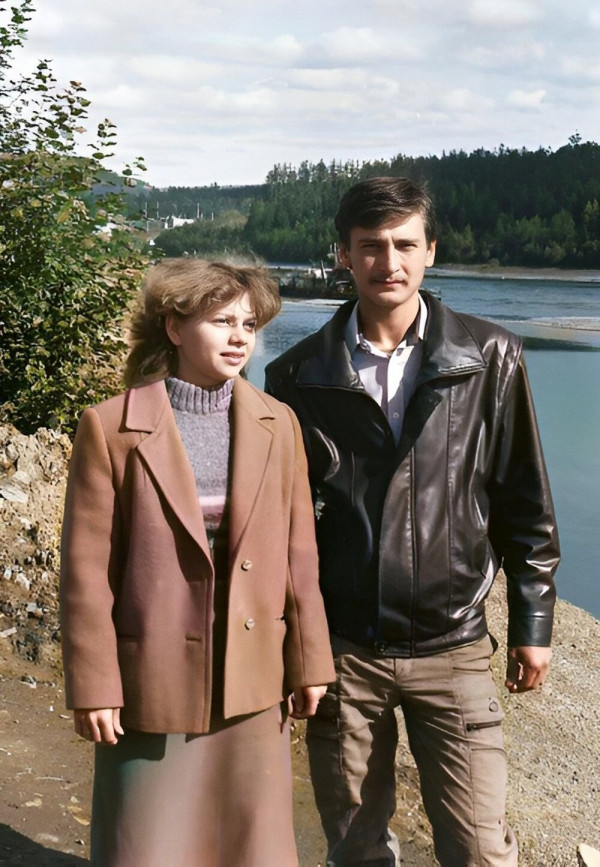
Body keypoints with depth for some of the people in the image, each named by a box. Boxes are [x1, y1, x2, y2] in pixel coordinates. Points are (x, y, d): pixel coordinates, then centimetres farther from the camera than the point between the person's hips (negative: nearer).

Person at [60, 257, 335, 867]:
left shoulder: (276, 425, 2)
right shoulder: (111, 428, -9)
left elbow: (299, 556, 4)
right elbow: (87, 569, -8)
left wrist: (309, 662, 5)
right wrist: (92, 686, -8)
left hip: (254, 683, 3)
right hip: (154, 682, -3)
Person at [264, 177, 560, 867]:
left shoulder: (491, 359, -2)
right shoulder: (299, 375, -2)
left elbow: (523, 504, 3)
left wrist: (531, 625, 4)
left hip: (453, 651, 0)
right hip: (343, 652, 1)